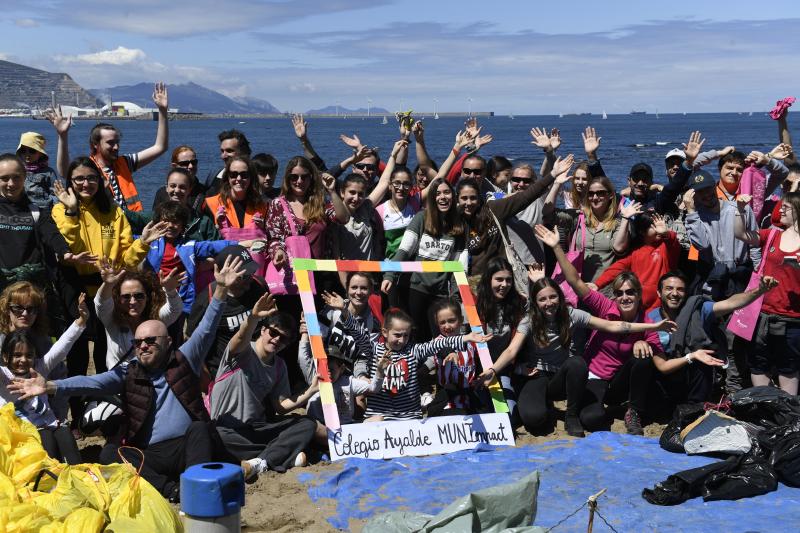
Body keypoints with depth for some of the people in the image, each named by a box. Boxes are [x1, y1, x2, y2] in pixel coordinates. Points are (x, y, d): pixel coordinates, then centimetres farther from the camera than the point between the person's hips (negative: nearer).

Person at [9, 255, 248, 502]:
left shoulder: (183, 360, 10)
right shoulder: (129, 373, 9)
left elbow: (205, 329, 0)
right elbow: (92, 382, -5)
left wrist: (220, 290, -13)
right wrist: (50, 386, -22)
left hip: (187, 449, -1)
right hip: (148, 456, 1)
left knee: (199, 428, -29)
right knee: (109, 453, -23)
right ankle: (171, 488, -37)